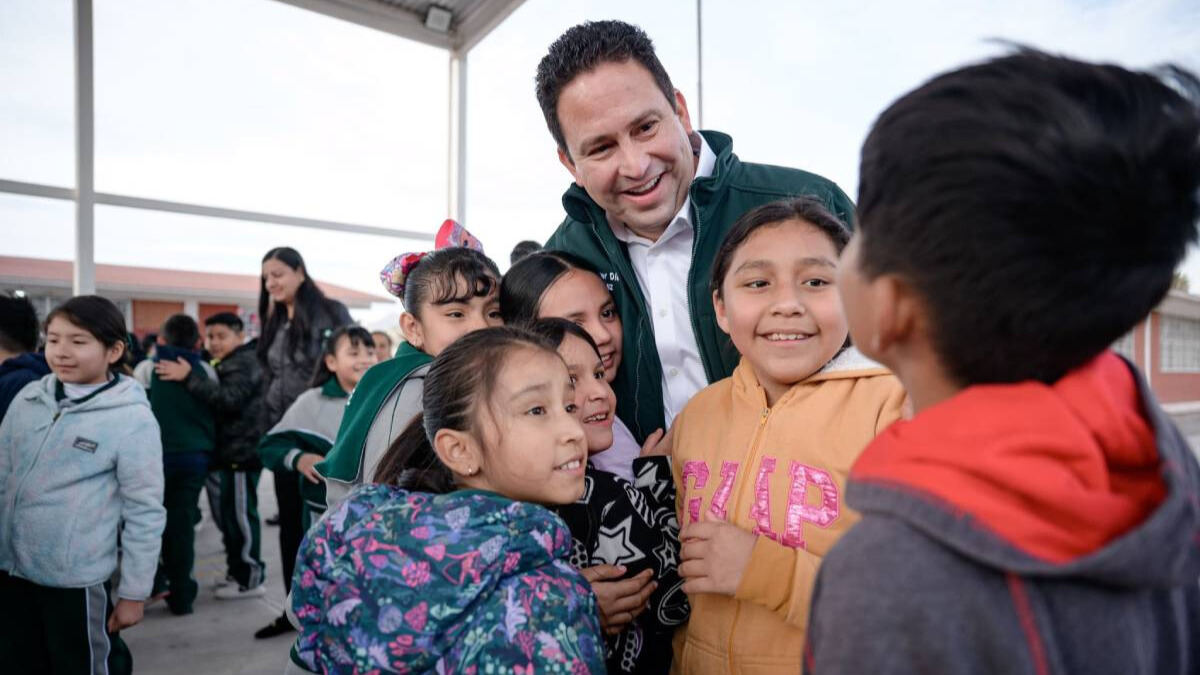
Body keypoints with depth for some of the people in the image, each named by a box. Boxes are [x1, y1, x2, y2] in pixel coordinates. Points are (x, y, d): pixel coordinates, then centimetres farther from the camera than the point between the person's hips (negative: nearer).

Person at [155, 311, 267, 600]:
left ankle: (251, 578, 6)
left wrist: (189, 378, -29)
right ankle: (236, 571, 28)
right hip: (221, 453, 10)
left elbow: (228, 399, -28)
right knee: (225, 516, 16)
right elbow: (208, 405, 22)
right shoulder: (218, 364, 19)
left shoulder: (245, 363, -11)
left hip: (240, 454, -10)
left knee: (240, 516, -4)